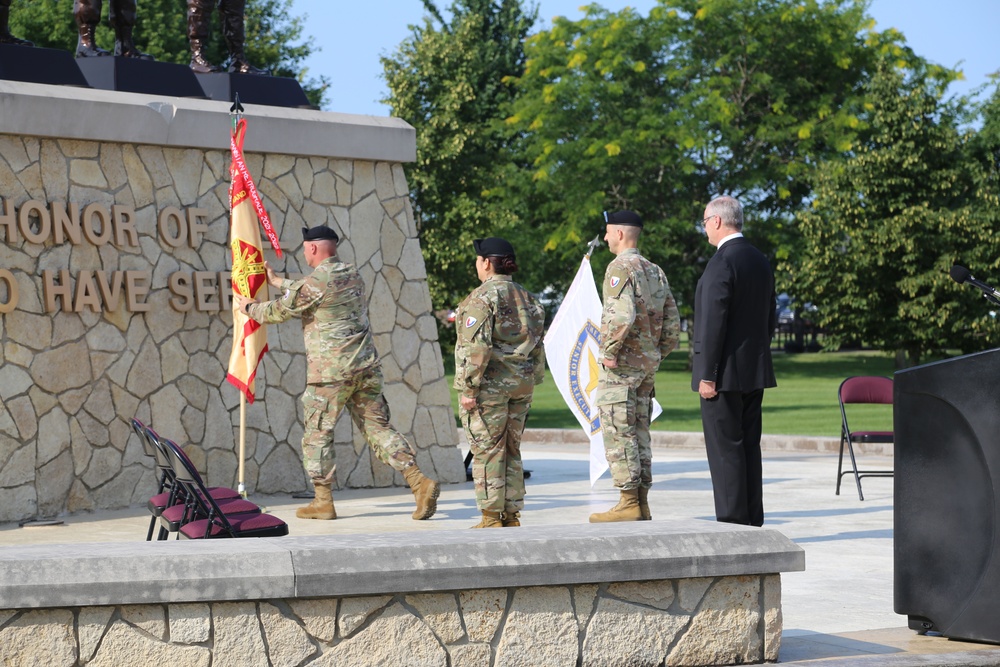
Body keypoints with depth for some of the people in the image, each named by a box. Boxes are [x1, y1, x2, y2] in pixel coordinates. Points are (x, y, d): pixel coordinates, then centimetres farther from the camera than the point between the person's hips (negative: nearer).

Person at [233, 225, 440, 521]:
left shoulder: (316, 282, -12)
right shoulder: (352, 274, 13)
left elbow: (279, 311, 0)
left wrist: (248, 307, 19)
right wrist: (277, 280, 40)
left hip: (330, 373, -7)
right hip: (367, 368, 7)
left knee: (317, 433, 5)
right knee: (378, 427, 7)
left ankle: (323, 502, 8)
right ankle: (419, 481, -6)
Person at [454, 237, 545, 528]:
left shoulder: (482, 297, -12)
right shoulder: (527, 298, 12)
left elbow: (477, 347, -18)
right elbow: (537, 348, 13)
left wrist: (469, 387, -15)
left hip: (489, 384, -7)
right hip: (520, 384, 7)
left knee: (487, 450, -2)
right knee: (511, 450, 13)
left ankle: (492, 518, -1)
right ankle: (512, 515, 15)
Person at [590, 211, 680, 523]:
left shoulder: (621, 267, -12)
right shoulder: (656, 271, 15)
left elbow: (622, 315, -27)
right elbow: (673, 325, 16)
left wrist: (609, 351, -19)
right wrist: (656, 356, 19)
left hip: (621, 365, -9)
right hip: (648, 366, 9)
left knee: (618, 433, -6)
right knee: (639, 434, 12)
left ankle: (629, 503, -8)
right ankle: (642, 503, 13)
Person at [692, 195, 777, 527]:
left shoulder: (721, 262, -15)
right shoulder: (761, 261, 12)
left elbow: (713, 322, -18)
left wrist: (707, 374, -16)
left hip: (726, 373, -9)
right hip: (755, 372, 9)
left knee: (725, 448, -5)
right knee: (749, 446, 11)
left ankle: (732, 521, -5)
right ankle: (753, 521, 13)